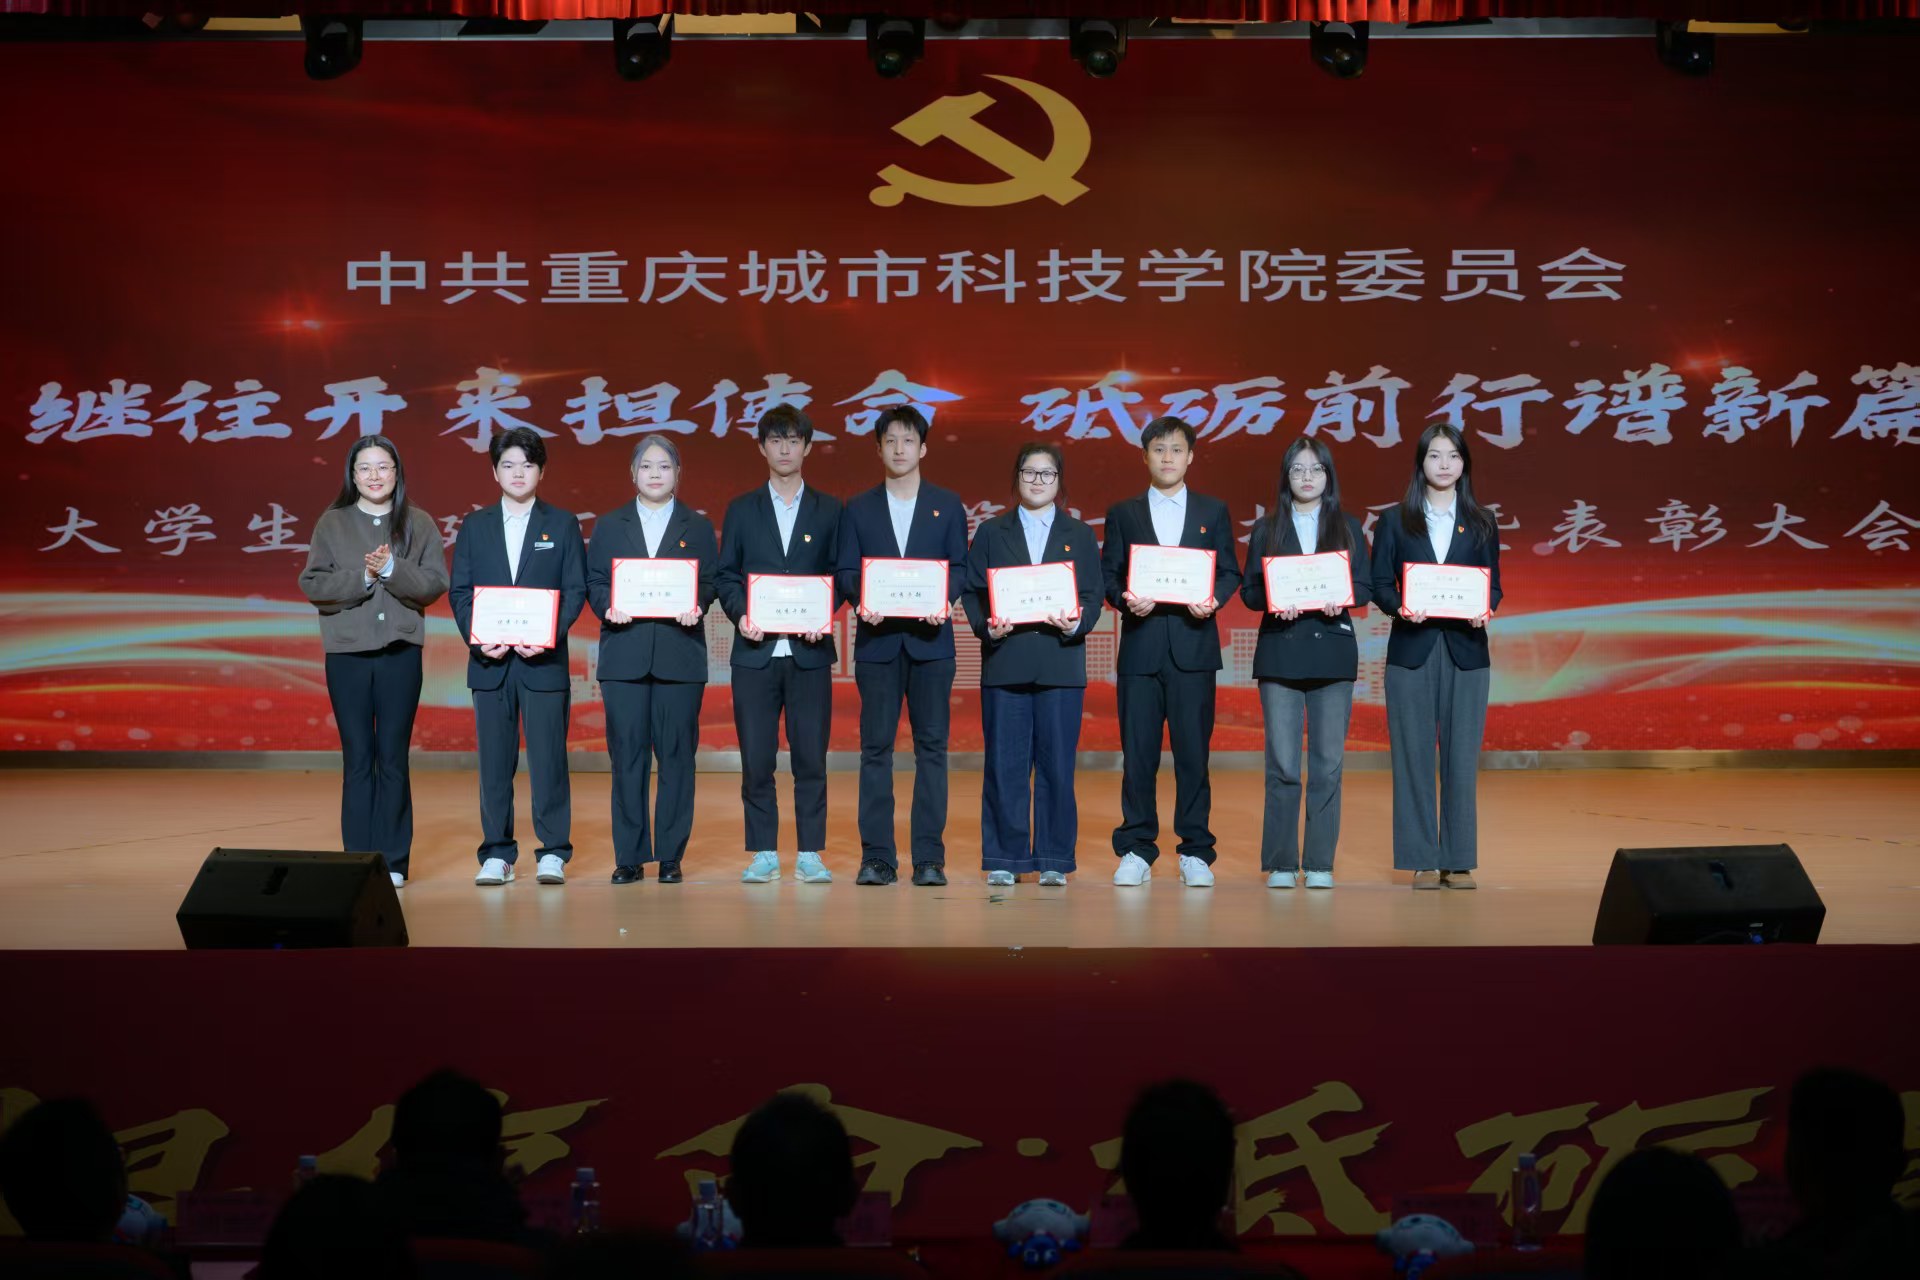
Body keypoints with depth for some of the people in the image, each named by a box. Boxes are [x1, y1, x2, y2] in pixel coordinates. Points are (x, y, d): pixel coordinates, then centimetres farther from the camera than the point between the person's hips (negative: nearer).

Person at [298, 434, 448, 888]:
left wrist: (392, 570, -16)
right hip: (347, 651, 0)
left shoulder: (419, 523, 7)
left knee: (393, 758, 2)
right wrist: (361, 577, -14)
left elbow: (435, 582, -1)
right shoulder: (332, 523, 6)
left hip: (400, 650, 0)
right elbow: (311, 583, -1)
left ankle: (393, 861, 7)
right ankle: (359, 860, 7)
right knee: (357, 758, 2)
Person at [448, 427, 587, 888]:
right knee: (494, 760, 4)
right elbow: (459, 591, 7)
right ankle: (497, 854, 10)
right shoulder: (475, 526, 12)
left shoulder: (562, 524, 7)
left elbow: (576, 590, 1)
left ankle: (554, 853, 4)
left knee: (548, 757, -3)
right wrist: (478, 639, -8)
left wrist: (550, 636, -13)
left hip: (544, 659, -2)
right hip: (490, 660, 2)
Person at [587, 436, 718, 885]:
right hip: (624, 655, 1)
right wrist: (607, 607, -13)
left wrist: (695, 608, -16)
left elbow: (710, 582, 4)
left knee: (676, 754, -1)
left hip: (680, 654, 0)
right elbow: (594, 582, 7)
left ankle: (671, 856, 5)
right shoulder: (609, 526, 14)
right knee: (627, 754, 0)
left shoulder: (698, 527, 12)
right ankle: (629, 856, 5)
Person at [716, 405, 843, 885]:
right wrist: (740, 614, -10)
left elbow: (840, 575, 7)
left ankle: (810, 854, 7)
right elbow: (726, 575, 8)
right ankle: (763, 854, 9)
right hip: (755, 649, 1)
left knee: (810, 756, 0)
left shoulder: (828, 509, 10)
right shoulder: (742, 510, 11)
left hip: (810, 649, 0)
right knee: (756, 757, 1)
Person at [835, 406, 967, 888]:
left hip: (930, 637, 0)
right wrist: (861, 600, -15)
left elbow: (959, 565, 5)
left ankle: (929, 857, 2)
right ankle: (876, 857, 3)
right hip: (877, 638, 1)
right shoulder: (858, 508, 12)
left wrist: (944, 600, -15)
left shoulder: (948, 504, 10)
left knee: (931, 745, -1)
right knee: (875, 747, 0)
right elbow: (846, 570, 6)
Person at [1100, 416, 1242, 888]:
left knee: (1194, 751, -1)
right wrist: (1124, 599, -13)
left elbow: (1230, 572, 9)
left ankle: (1195, 853, 7)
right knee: (1137, 752, 0)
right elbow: (1108, 575, 7)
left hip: (1193, 646, 0)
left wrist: (1213, 599, -11)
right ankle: (1136, 850, 7)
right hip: (1140, 647, 0)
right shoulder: (1123, 513, 12)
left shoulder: (1213, 511, 12)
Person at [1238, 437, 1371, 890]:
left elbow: (1366, 585, 5)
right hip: (1280, 652, 0)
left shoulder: (1348, 528, 10)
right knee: (1282, 763, -2)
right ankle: (1281, 863, 4)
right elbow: (1249, 590, 4)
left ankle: (1321, 864, 6)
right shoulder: (1266, 529, 10)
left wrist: (1341, 600, -15)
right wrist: (1274, 601, -16)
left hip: (1333, 652, 0)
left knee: (1328, 763, 0)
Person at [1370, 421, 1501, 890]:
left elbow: (1493, 584, 8)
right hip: (1411, 650, -1)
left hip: (1466, 651, 1)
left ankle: (1459, 861, 6)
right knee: (1414, 756, 0)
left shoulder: (1480, 524, 10)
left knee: (1461, 756, 0)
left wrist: (1485, 609, -13)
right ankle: (1423, 861, 6)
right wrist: (1400, 607, -17)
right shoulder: (1396, 521, 7)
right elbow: (1379, 583, 3)